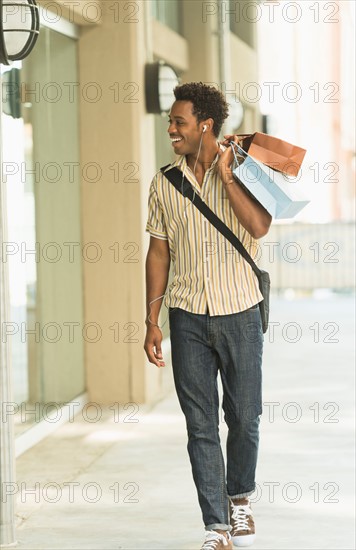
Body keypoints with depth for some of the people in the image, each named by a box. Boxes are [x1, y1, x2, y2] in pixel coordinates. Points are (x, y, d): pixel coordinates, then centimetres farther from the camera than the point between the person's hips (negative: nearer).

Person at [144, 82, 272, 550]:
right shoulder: (164, 183, 5)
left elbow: (259, 226, -19)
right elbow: (159, 253, 9)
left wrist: (224, 172, -16)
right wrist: (152, 321, 6)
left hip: (240, 314, -2)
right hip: (188, 318, 2)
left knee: (244, 419, 6)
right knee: (201, 427, 0)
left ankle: (239, 498, 31)